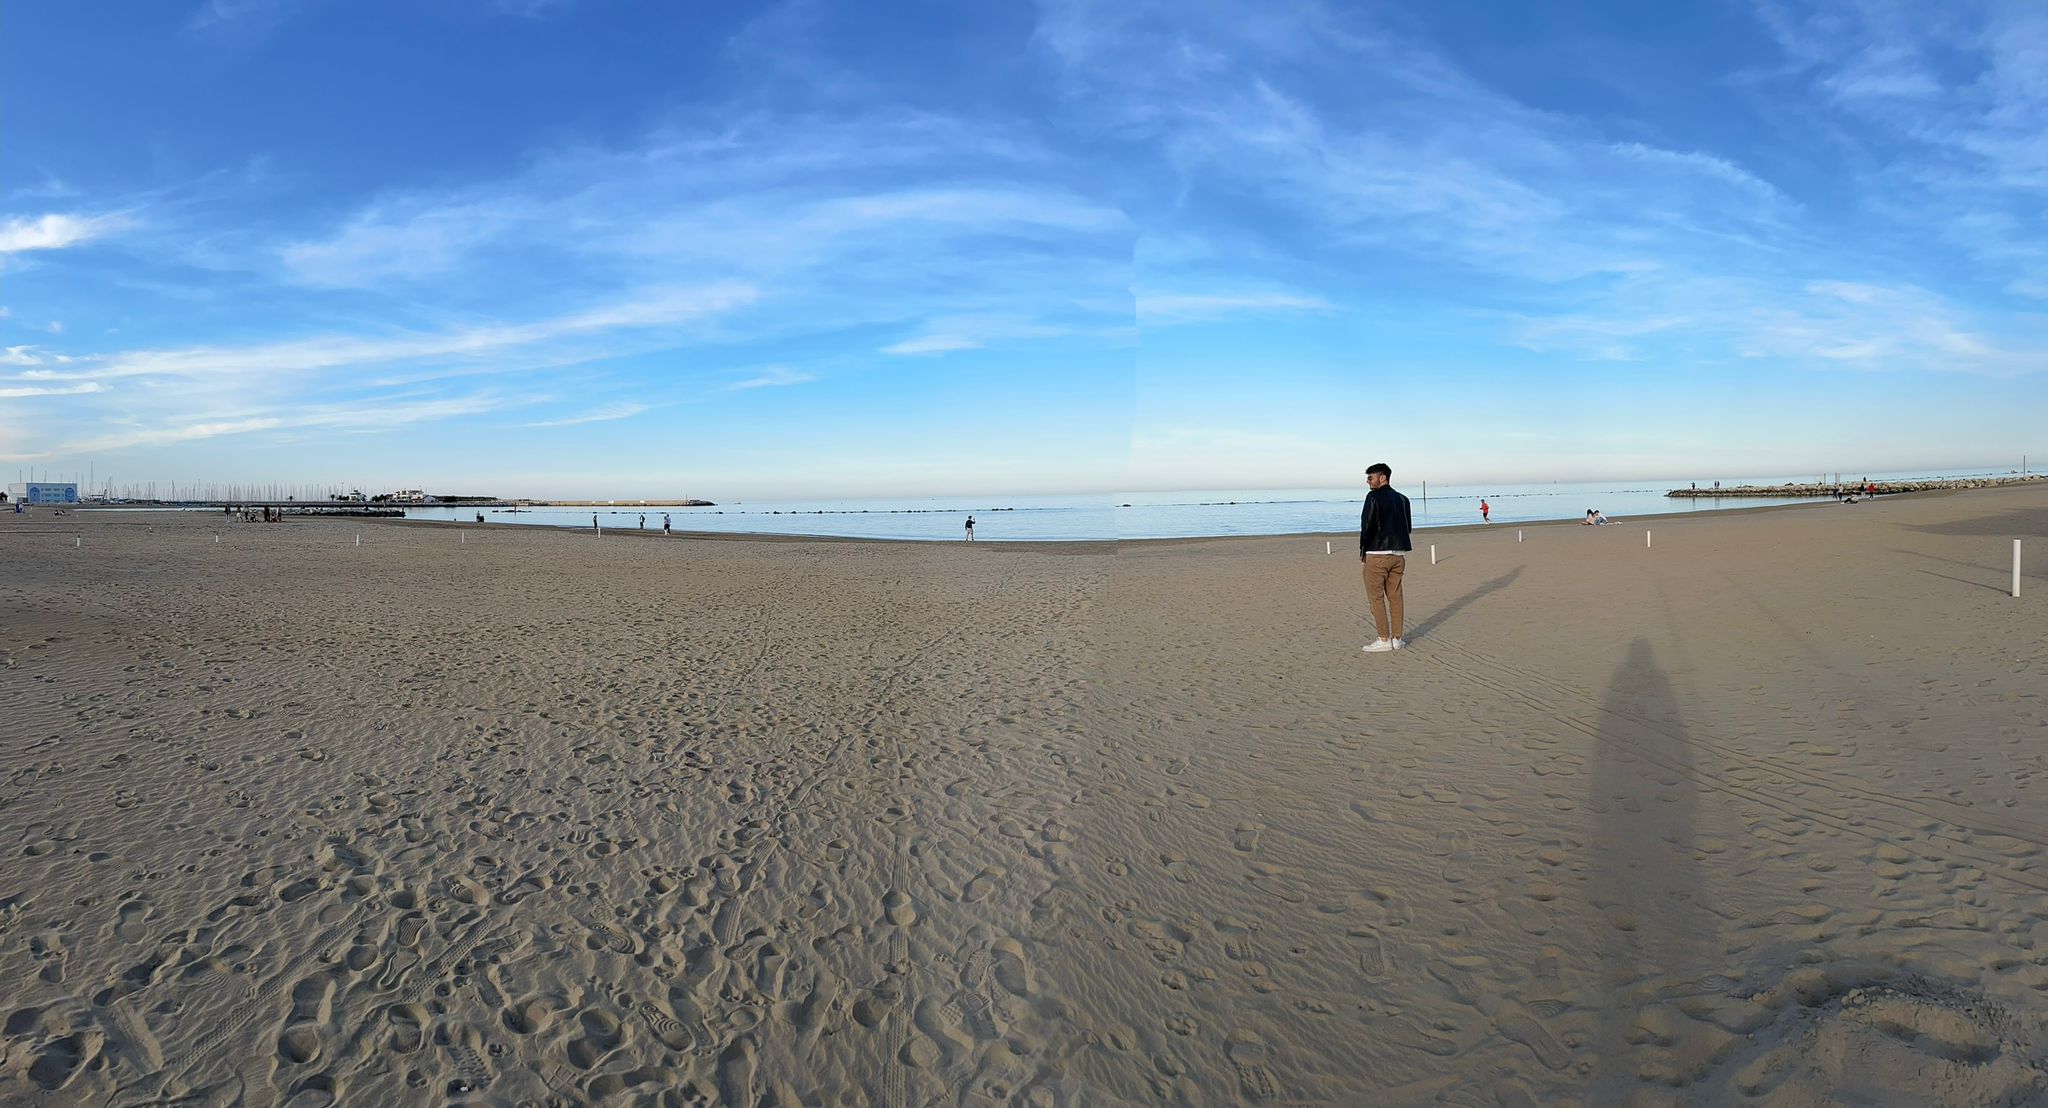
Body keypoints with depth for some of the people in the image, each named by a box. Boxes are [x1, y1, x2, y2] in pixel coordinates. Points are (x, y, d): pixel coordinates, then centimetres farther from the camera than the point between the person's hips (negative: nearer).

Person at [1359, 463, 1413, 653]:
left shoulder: (1374, 497, -11)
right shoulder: (1402, 499, 12)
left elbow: (1367, 526, -14)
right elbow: (1407, 527, 15)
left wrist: (1362, 551, -4)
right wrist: (1399, 547, 18)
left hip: (1377, 554, -7)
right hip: (1398, 554, 7)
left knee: (1376, 598, 0)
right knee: (1395, 596, 11)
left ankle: (1384, 640, 0)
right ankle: (1397, 639, 13)